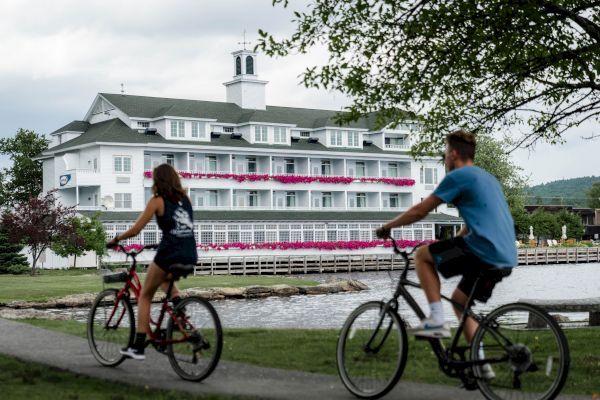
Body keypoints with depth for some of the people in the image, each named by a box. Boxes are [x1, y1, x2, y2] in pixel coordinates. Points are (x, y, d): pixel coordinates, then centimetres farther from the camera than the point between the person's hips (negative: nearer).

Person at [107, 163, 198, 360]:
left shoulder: (157, 201, -1)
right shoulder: (185, 198, 14)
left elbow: (135, 230, -3)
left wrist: (116, 239, 12)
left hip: (170, 254, -6)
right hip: (190, 255, 6)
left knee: (145, 296, 13)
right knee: (165, 279, 36)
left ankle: (138, 347, 9)